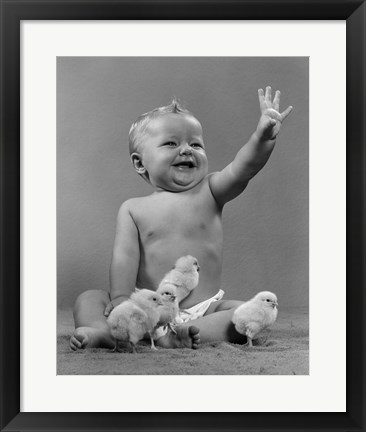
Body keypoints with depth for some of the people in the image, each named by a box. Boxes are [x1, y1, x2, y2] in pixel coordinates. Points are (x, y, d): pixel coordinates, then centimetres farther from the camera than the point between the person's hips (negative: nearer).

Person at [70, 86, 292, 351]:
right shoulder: (133, 209, 4)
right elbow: (125, 255, -6)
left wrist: (263, 137, -33)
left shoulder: (209, 192, 2)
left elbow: (244, 168, -15)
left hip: (205, 306, 0)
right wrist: (121, 297, -21)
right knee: (89, 299, -11)